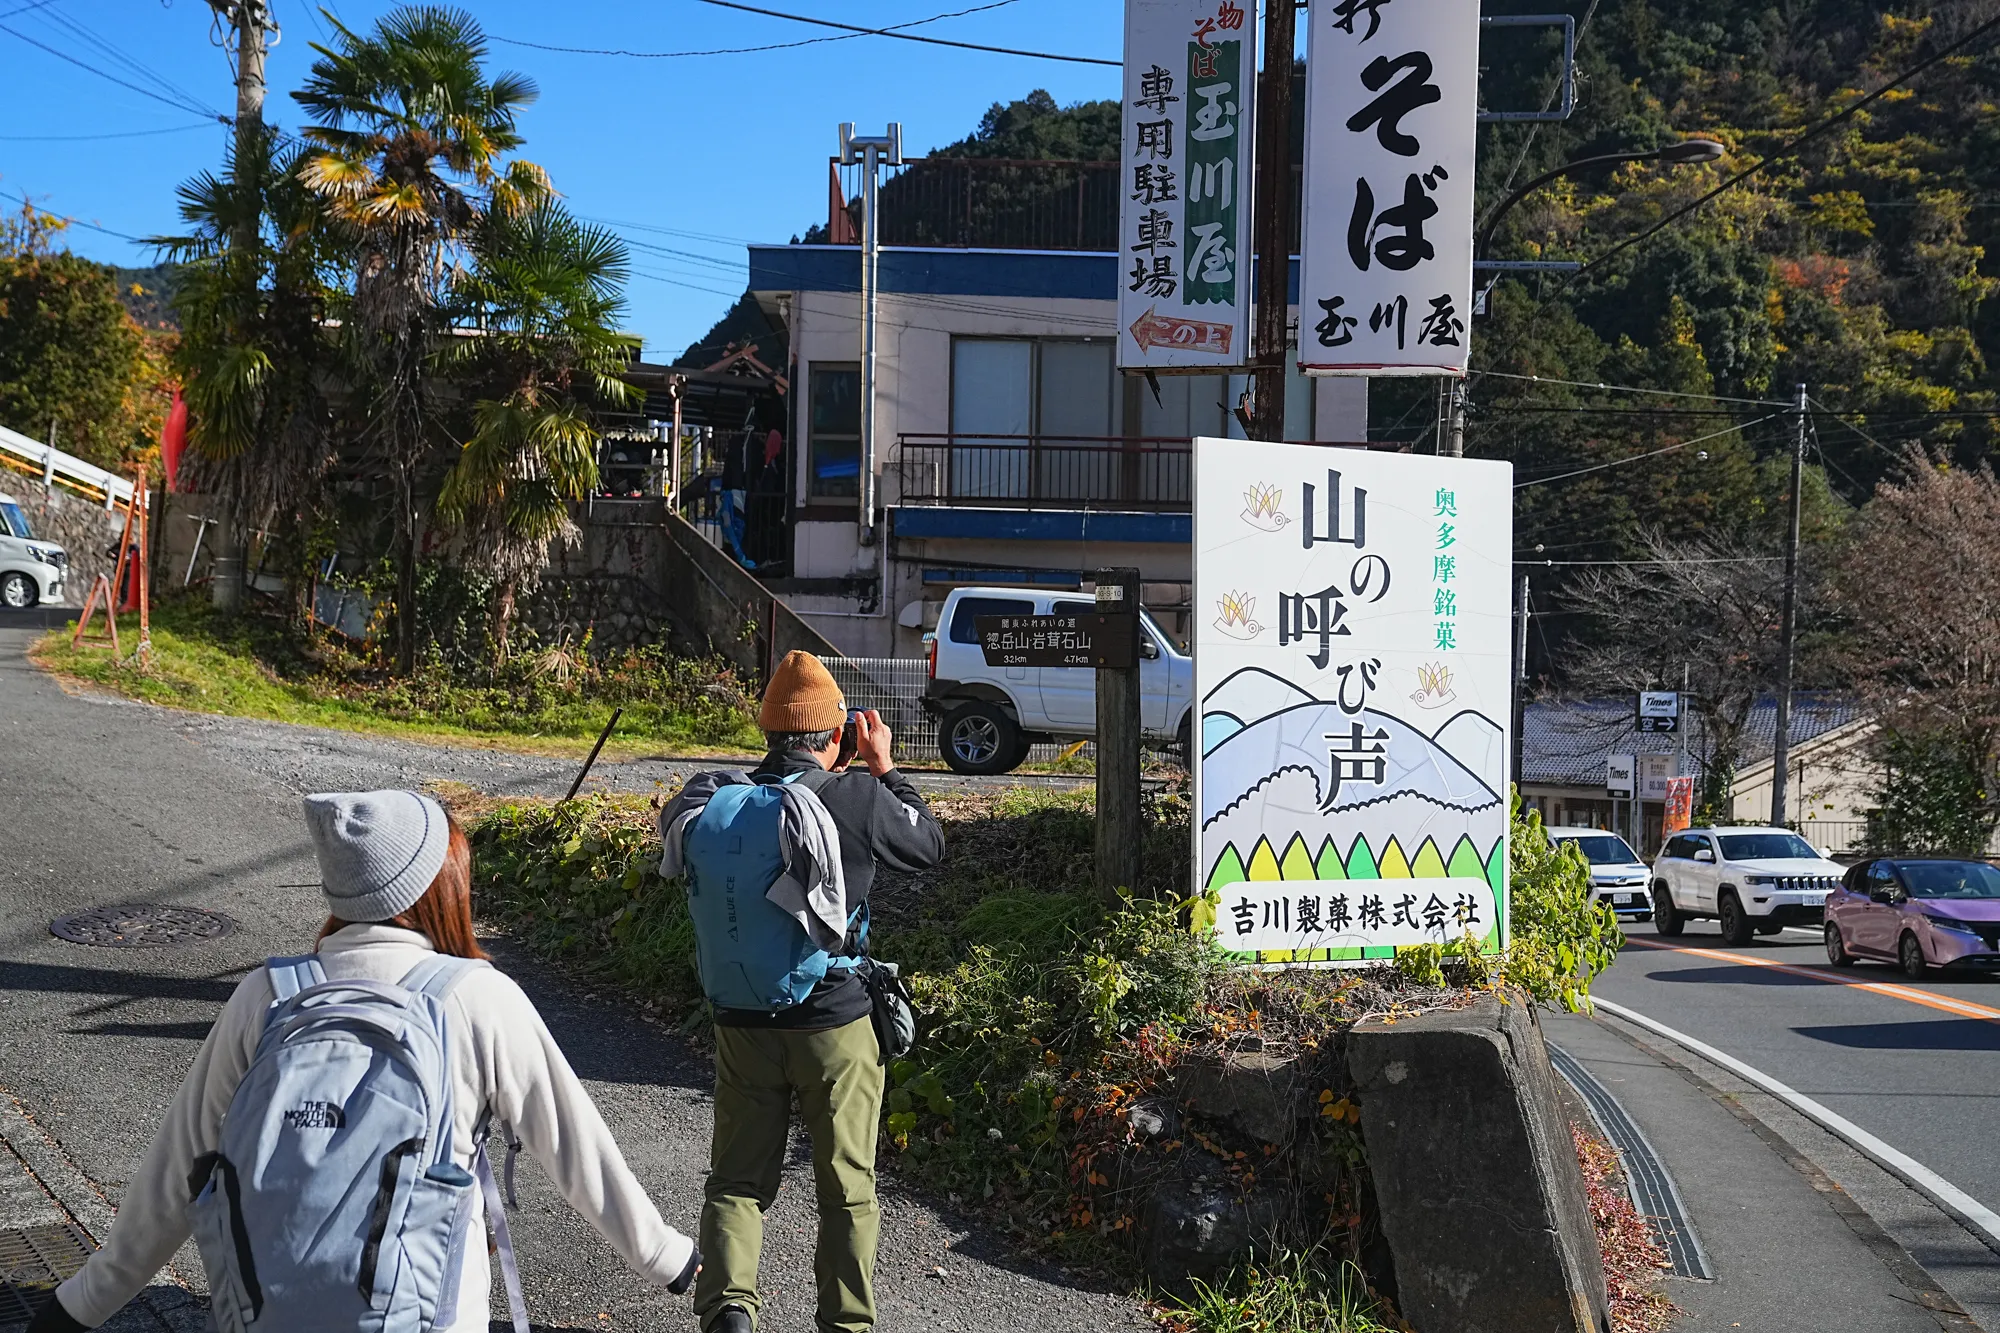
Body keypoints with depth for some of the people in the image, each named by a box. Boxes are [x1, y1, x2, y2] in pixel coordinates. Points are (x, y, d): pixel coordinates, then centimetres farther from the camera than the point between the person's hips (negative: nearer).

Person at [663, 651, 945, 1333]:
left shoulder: (722, 802, -7)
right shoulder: (861, 800, -14)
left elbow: (674, 822, 16)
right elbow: (930, 846, 5)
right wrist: (884, 768, 14)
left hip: (744, 1026, 2)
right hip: (838, 1023, -2)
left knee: (736, 1180, 12)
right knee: (847, 1189, 13)